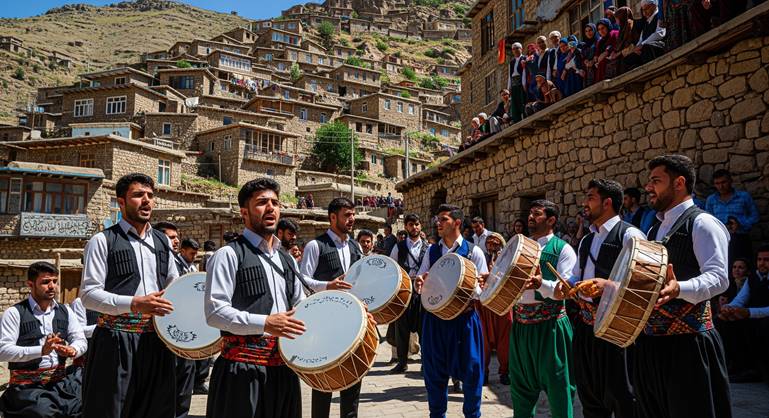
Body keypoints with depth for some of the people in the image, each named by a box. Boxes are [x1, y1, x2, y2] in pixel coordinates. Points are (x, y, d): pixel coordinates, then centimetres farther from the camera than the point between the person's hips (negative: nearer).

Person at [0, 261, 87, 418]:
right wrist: (41, 350, -23)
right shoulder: (15, 313, -2)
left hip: (60, 381, 4)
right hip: (27, 385, -4)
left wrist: (72, 350, -14)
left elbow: (81, 340, 10)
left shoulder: (65, 312, 13)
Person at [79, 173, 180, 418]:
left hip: (158, 341, 5)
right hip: (116, 343, -5)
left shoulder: (163, 242, 14)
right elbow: (88, 294, -10)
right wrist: (134, 304, -22)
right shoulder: (103, 241, -3)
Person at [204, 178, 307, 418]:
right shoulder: (229, 255, -7)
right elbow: (214, 311, -15)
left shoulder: (286, 259, 16)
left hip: (283, 367, 7)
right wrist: (265, 323, -22)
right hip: (243, 369, -6)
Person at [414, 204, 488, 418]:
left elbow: (483, 289, -4)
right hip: (435, 317, 3)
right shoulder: (432, 251, 8)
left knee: (470, 370, 4)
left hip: (464, 318, -3)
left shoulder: (474, 251, -3)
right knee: (434, 371, 11)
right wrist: (420, 284, -12)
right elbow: (420, 284, 11)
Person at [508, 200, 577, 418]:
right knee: (521, 382, 17)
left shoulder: (563, 249, -5)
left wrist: (541, 284, -31)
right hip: (520, 323, 6)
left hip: (549, 324, -6)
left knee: (556, 383, 2)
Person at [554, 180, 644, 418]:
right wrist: (565, 286, 5)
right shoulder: (586, 241, 18)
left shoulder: (629, 235, -8)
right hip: (586, 323, 8)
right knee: (589, 390, 17)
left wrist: (609, 285, -28)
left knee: (619, 394, 1)